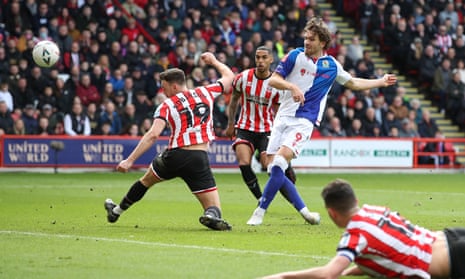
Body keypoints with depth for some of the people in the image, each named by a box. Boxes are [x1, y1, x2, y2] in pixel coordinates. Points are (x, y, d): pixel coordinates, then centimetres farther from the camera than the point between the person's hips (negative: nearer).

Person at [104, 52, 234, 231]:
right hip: (199, 160, 0)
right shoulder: (205, 92, 7)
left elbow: (153, 134, -14)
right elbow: (229, 77, 23)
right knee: (214, 208, 2)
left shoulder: (167, 105, -1)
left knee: (147, 180, 30)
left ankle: (117, 211, 47)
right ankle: (212, 216, -36)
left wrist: (130, 160, -15)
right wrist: (213, 61, 41)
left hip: (175, 156, 0)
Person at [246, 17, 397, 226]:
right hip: (284, 116, 2)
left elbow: (353, 83, 25)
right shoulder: (295, 56, 4)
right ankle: (303, 210, 9)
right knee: (274, 169, -6)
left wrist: (381, 82, 28)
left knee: (280, 160, -23)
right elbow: (272, 80, 2)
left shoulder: (332, 66, 7)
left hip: (305, 121, -2)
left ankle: (260, 211, -18)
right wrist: (291, 86, -17)